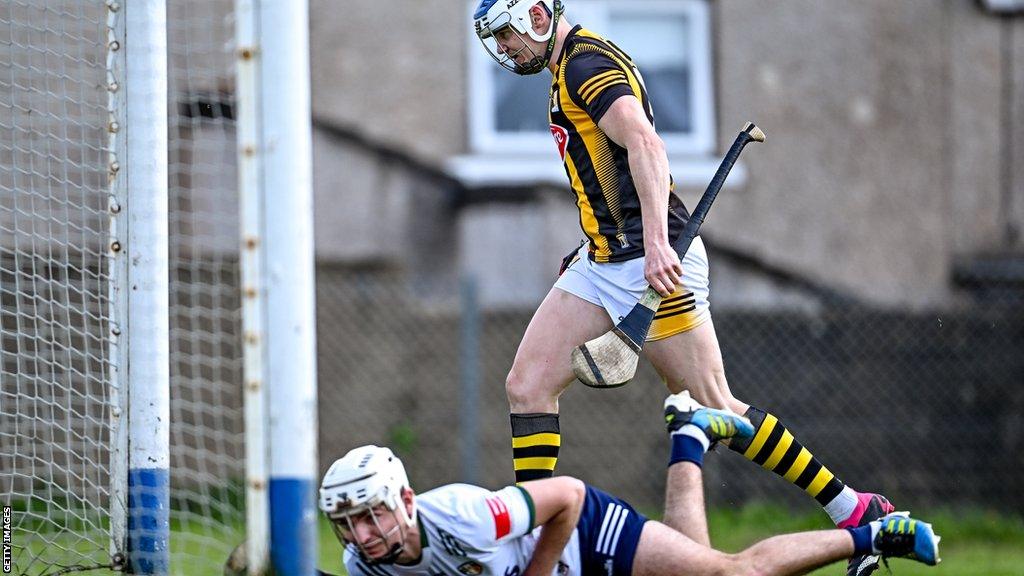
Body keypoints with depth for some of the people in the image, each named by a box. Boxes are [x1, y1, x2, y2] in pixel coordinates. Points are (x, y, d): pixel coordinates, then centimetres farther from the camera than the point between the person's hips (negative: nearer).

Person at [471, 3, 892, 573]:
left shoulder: (585, 63, -12)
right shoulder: (568, 70, 19)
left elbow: (646, 146, -26)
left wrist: (656, 244, -37)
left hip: (654, 264, -10)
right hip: (604, 263, 10)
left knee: (715, 408, -9)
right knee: (527, 385, 0)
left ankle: (857, 512, -2)